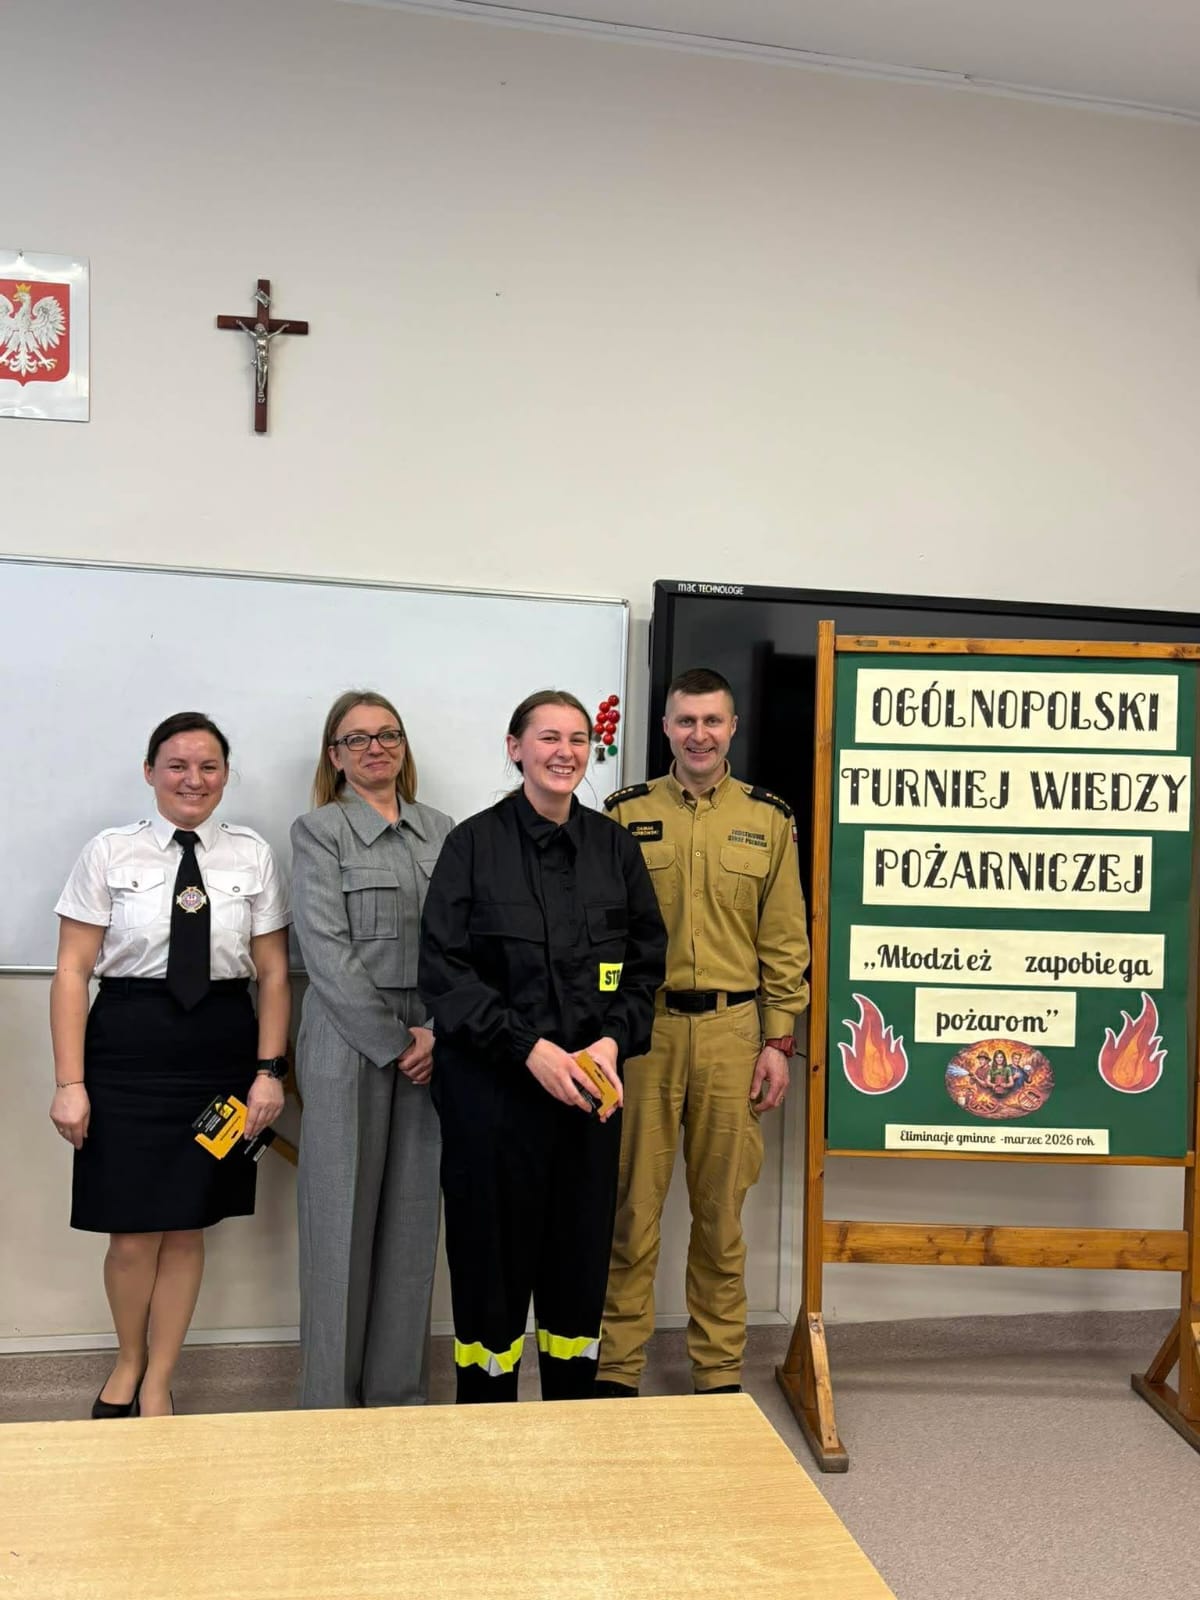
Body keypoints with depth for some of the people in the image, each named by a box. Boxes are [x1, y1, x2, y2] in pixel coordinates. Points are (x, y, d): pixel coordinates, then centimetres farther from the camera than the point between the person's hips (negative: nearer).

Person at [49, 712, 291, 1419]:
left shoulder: (253, 855, 2)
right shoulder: (111, 853, -1)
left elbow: (274, 973, 4)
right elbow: (72, 972, -2)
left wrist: (270, 1070, -2)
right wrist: (70, 1083, -6)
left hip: (223, 1050, 1)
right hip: (129, 1048, -1)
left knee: (188, 1226, 9)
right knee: (134, 1231, 5)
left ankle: (158, 1382, 30)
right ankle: (128, 1362, 35)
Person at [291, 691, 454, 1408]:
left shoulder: (440, 830, 11)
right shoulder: (318, 830, 0)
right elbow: (326, 950, -9)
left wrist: (439, 1031, -7)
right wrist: (392, 1040, -12)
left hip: (431, 1044, 4)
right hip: (348, 1040, -3)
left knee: (414, 1214, 8)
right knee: (343, 1214, 3)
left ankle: (400, 1390, 22)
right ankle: (332, 1398, 18)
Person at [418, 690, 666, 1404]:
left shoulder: (614, 846, 6)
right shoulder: (475, 843, -3)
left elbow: (646, 962, 9)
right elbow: (444, 969, -8)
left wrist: (613, 1040, -8)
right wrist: (530, 1048, -16)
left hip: (589, 1085, 3)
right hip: (491, 1082, -3)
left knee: (582, 1249, 10)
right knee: (492, 1247, 5)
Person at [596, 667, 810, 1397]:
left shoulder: (768, 819, 5)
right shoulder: (626, 813, 4)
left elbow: (785, 939, 4)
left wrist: (778, 1040, 0)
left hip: (731, 1031, 1)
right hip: (642, 1028, 0)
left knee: (721, 1208, 11)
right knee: (632, 1206, 7)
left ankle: (721, 1370, 26)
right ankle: (617, 1368, 22)